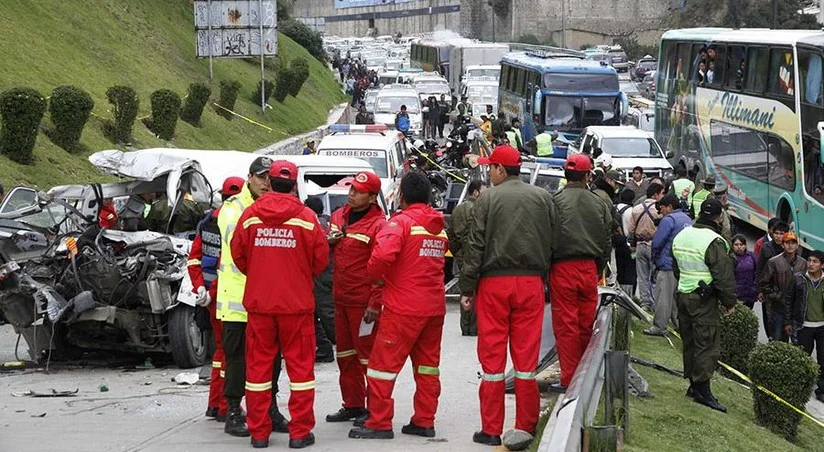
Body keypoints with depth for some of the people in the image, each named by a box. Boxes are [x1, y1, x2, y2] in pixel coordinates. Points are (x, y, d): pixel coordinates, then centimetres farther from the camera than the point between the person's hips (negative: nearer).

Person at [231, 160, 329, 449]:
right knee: (300, 365, 7)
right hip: (297, 303, -2)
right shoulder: (306, 217, -8)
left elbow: (238, 254, 4)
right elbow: (321, 258, -3)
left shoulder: (250, 215, -3)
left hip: (259, 302, 2)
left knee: (258, 365, 10)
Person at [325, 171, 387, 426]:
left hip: (364, 301, -8)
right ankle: (352, 405, 25)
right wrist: (328, 241, -1)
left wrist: (375, 303, -20)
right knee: (345, 354, 14)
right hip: (340, 298, 8)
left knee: (368, 354, -3)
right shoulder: (338, 216, 11)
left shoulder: (378, 224, -13)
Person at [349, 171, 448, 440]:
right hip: (434, 306, 7)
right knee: (427, 364, 14)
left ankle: (379, 423, -1)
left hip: (403, 307, -7)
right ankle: (424, 422, 17)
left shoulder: (402, 221, -11)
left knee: (383, 363, -1)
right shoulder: (439, 226, 12)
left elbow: (383, 254, -26)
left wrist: (375, 275, -7)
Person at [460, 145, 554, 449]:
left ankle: (491, 429, 5)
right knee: (526, 353, 6)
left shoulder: (488, 199, -5)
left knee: (492, 355, 2)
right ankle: (526, 426, 9)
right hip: (530, 282, 3)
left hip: (493, 283, -3)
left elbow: (475, 247, -5)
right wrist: (542, 277, 14)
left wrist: (467, 288, 0)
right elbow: (551, 243, 7)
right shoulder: (542, 198, 5)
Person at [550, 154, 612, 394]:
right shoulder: (599, 203, 6)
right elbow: (607, 241, 12)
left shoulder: (556, 201, -8)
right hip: (589, 268, 4)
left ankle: (569, 379, -1)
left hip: (563, 267, -4)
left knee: (566, 325, -1)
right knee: (586, 325, 12)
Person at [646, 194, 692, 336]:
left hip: (668, 265, -8)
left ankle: (659, 327, -3)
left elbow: (657, 243, -13)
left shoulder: (668, 220, -12)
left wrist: (655, 259, 4)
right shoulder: (688, 219, 15)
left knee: (664, 297, -4)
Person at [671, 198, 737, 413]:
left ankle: (693, 384, 19)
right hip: (704, 300, -8)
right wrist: (729, 302, -5)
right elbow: (724, 276, -14)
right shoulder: (714, 242, -16)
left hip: (682, 296, 8)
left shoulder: (681, 236, 10)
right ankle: (703, 389, -7)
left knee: (689, 342, 14)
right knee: (708, 344, -5)